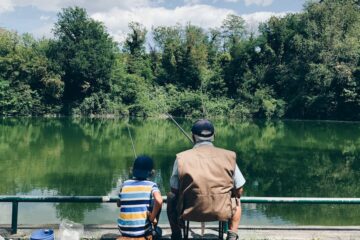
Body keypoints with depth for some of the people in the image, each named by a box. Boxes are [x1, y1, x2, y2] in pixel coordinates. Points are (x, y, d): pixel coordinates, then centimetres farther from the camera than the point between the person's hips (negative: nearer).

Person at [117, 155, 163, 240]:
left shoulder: (125, 184, 3)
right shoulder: (151, 185, -7)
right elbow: (159, 201, -26)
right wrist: (152, 218, -12)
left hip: (124, 230, 4)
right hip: (143, 232, -3)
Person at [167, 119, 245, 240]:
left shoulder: (182, 158, -7)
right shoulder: (228, 156, -4)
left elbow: (174, 190, 2)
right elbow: (239, 191, 3)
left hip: (189, 211, 0)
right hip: (222, 211, 1)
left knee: (171, 197, 30)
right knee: (236, 199, 33)